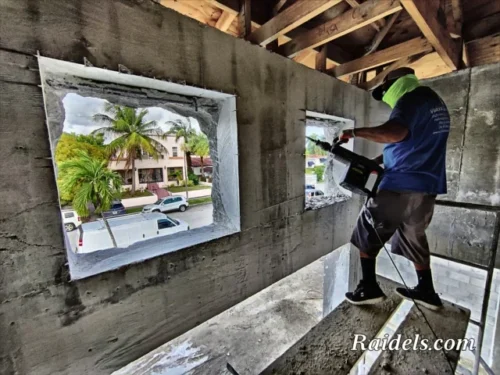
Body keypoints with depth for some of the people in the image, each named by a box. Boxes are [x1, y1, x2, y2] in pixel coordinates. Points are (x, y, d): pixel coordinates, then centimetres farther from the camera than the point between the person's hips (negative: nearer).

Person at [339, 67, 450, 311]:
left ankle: (369, 288, 8)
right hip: (428, 185, 9)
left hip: (403, 184, -9)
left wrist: (354, 132, -18)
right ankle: (426, 291, 29)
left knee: (367, 230, 3)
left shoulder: (411, 99, -8)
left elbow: (395, 133, -30)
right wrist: (376, 161, 15)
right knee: (414, 236, 21)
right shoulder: (435, 102, 23)